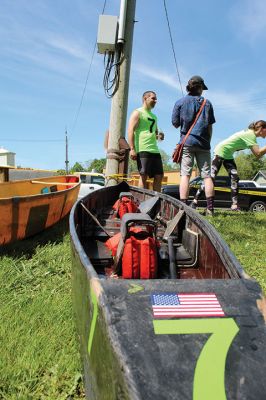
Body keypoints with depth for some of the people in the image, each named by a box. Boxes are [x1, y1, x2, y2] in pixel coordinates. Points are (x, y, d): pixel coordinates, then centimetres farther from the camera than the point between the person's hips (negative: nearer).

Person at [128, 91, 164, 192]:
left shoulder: (154, 116, 27)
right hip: (142, 150, -8)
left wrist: (159, 136, 9)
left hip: (155, 150, 8)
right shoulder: (138, 112, 3)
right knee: (143, 176, -9)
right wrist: (132, 149, -19)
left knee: (159, 176, 3)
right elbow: (130, 130, -8)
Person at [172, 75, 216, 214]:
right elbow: (210, 126, 6)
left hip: (186, 142, -1)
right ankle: (210, 208, 0)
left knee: (185, 175, -5)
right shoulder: (206, 103, 8)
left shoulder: (180, 102, 5)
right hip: (203, 143, 1)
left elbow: (175, 124, 5)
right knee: (207, 175, 2)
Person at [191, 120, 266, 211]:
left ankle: (234, 205, -3)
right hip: (221, 151, -10)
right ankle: (195, 201, -3)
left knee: (235, 178, -2)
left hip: (228, 155, 10)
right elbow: (258, 154, -27)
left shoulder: (250, 133, 7)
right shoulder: (251, 135, -20)